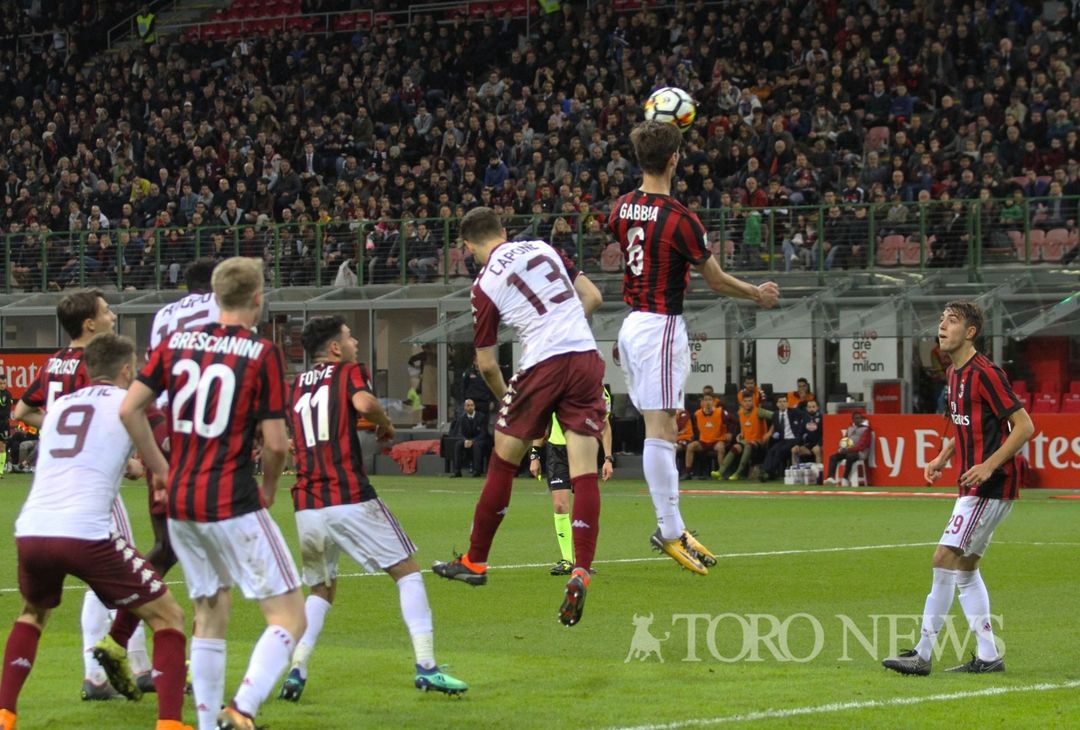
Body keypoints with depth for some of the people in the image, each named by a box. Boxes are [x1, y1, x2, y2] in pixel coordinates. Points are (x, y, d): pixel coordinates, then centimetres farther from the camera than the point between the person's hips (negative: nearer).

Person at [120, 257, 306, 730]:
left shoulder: (177, 342, 7)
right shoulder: (262, 353, -8)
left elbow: (129, 410, 5)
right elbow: (276, 442, -10)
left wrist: (161, 469, 14)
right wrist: (269, 488, 9)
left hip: (180, 503, 6)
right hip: (232, 504, -6)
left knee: (210, 616, 19)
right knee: (288, 617, -2)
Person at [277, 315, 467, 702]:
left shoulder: (296, 386, 18)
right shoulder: (348, 373, 3)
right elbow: (363, 402, -19)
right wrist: (385, 423, 1)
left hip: (306, 507, 5)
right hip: (350, 498, -5)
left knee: (320, 590, 21)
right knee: (407, 571, 6)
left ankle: (296, 670, 3)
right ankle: (426, 666, -4)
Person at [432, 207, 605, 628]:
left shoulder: (485, 285, 0)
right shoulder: (543, 249, 11)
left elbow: (486, 363, 2)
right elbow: (592, 297, 14)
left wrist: (504, 400, 19)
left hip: (542, 364, -4)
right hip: (586, 356, 4)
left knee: (502, 462, 13)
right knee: (584, 473, -1)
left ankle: (475, 562, 24)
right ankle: (581, 573, -14)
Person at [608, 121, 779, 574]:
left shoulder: (621, 208, 4)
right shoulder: (679, 219, -17)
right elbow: (716, 280, -8)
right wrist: (758, 294, 11)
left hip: (631, 325, 8)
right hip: (662, 327, -8)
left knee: (660, 429, 11)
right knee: (660, 430, -7)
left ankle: (670, 525, 12)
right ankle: (670, 531, -6)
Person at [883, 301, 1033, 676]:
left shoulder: (984, 373, -16)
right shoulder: (955, 373, 13)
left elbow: (1024, 425, -17)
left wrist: (989, 465, -24)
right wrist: (942, 458, 10)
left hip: (990, 487, -10)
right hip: (973, 487, 10)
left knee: (945, 558, -12)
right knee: (965, 567, 12)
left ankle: (922, 654, -9)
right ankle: (988, 656, 16)